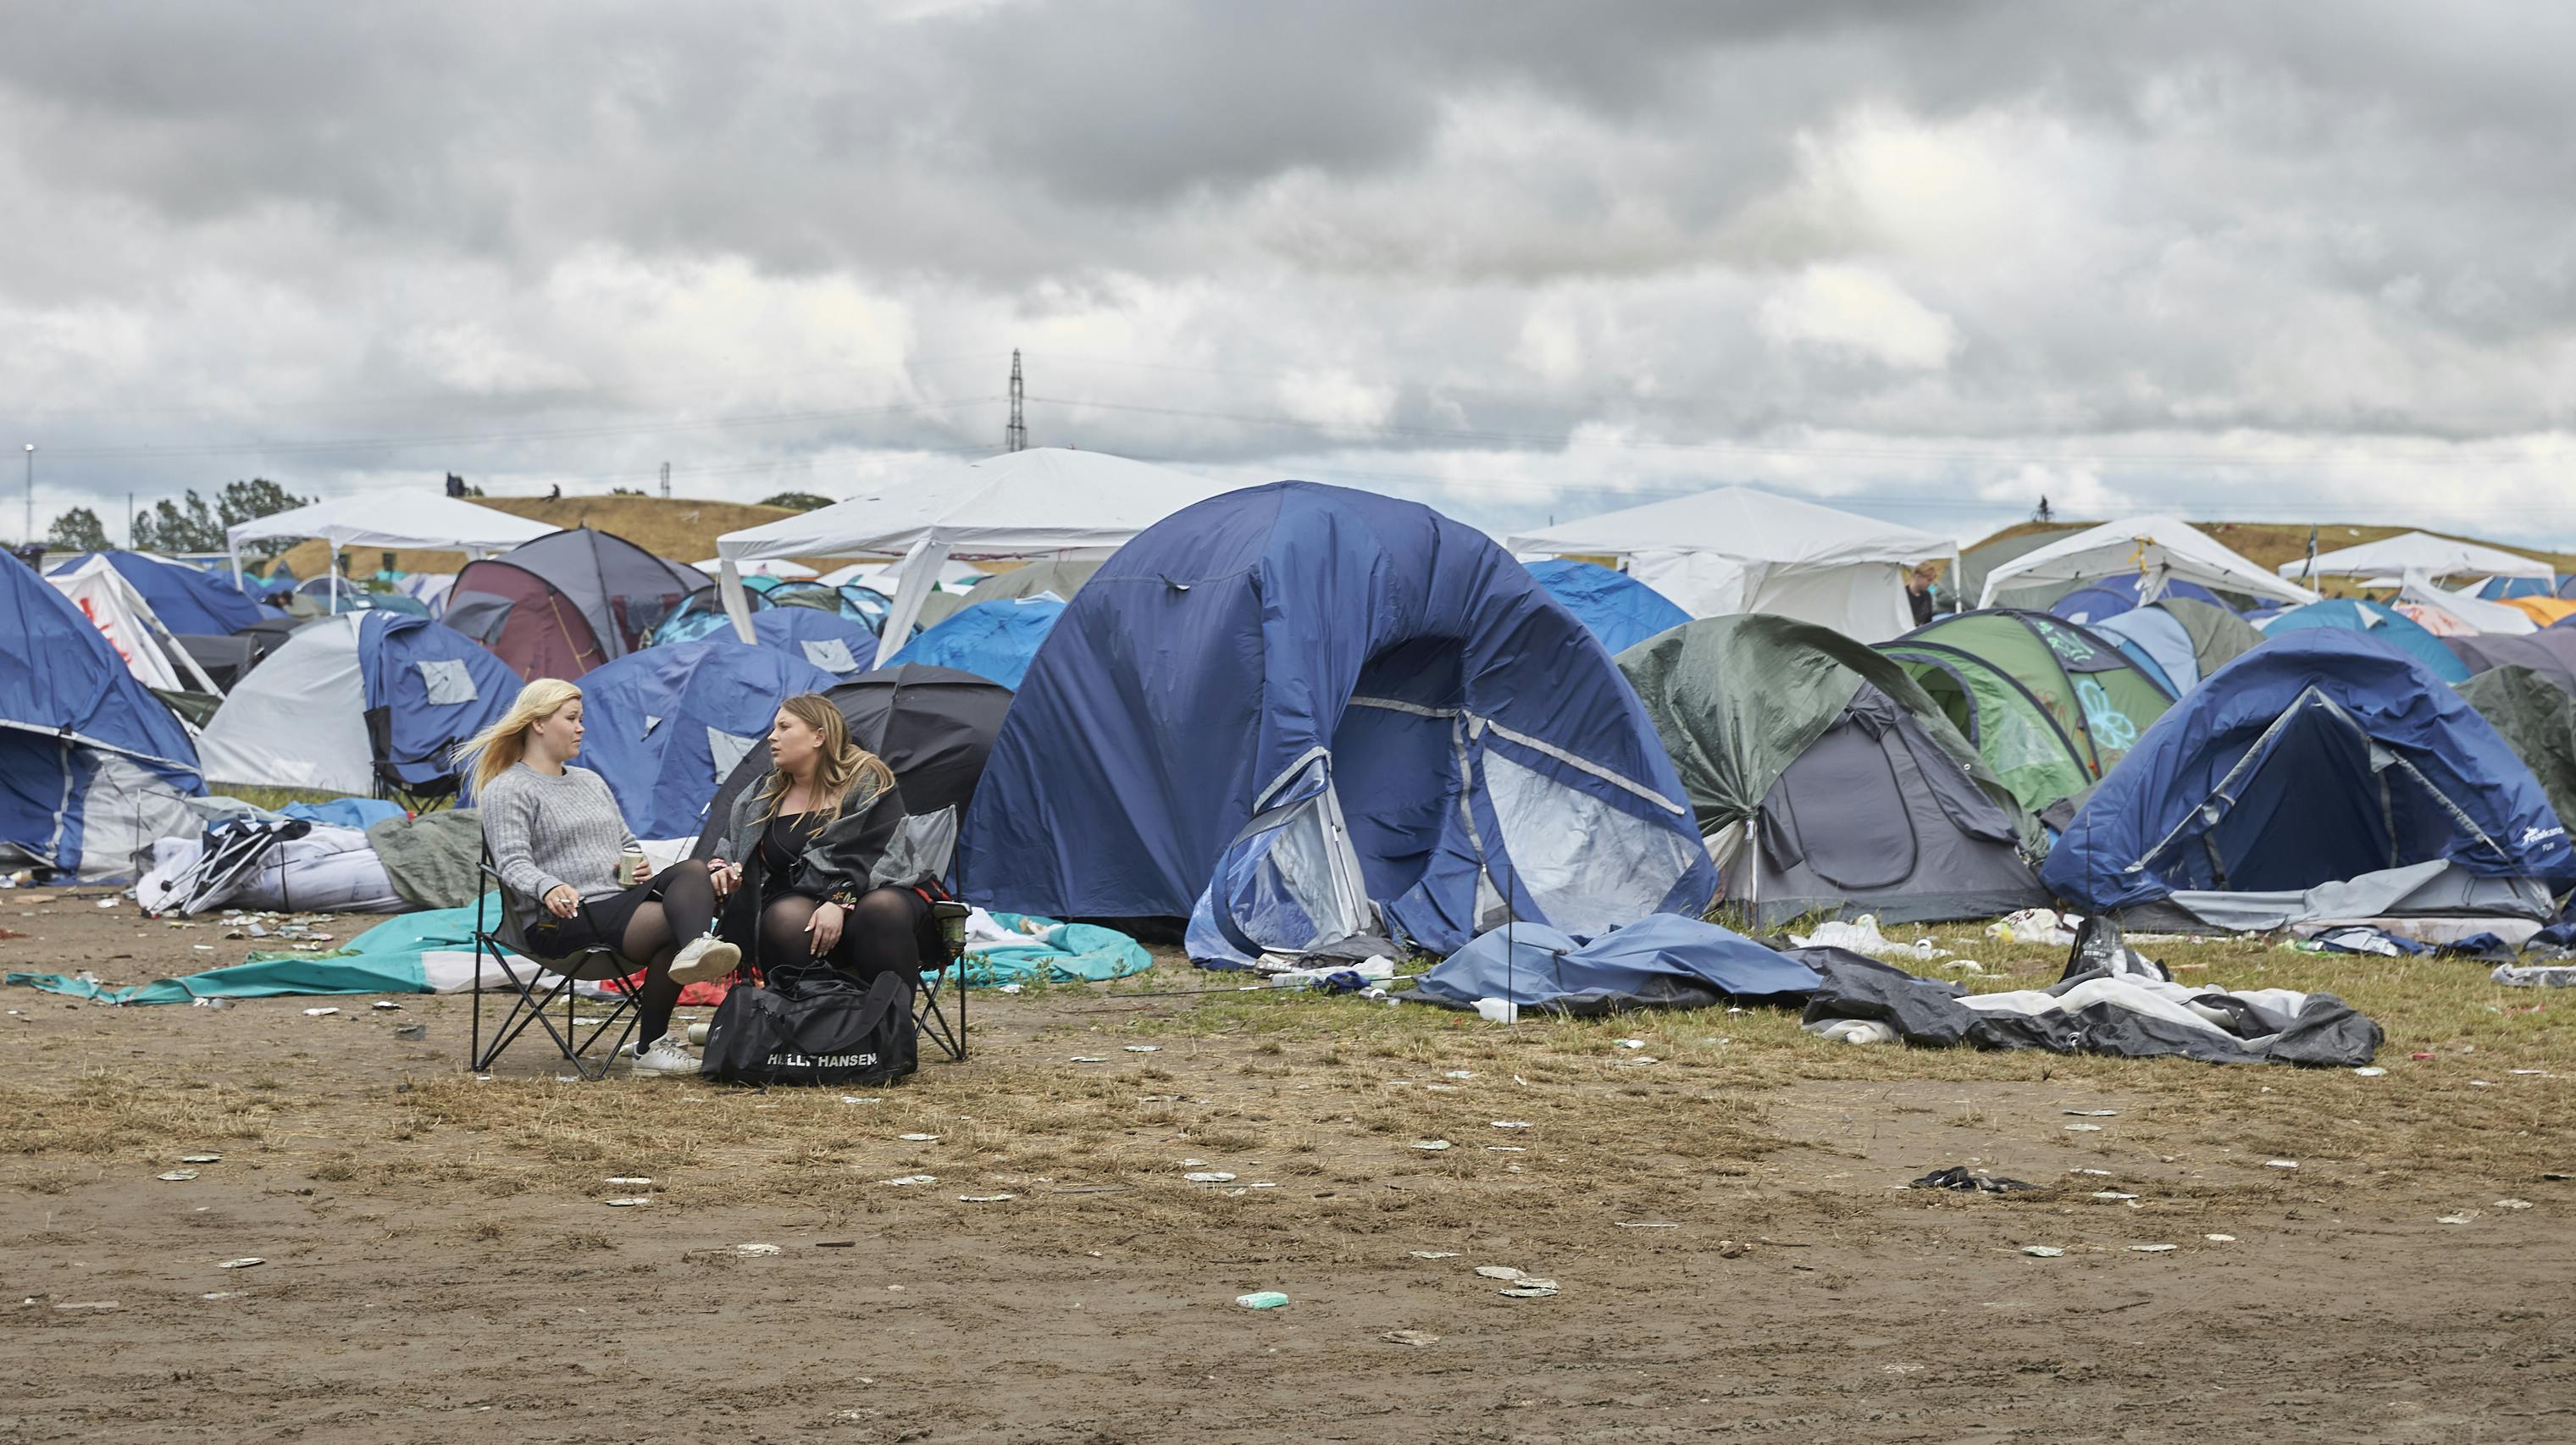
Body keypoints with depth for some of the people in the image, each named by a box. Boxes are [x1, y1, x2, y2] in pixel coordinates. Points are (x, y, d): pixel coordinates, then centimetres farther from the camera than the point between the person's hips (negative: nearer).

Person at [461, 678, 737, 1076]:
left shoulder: (590, 781, 26)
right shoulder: (506, 791, 0)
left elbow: (627, 845, 31)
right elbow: (513, 863, -14)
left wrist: (638, 866, 6)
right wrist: (548, 888, -36)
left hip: (622, 901, 8)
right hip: (564, 921, -7)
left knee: (693, 870, -24)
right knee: (675, 923, -30)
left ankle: (697, 947, -56)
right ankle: (649, 1049, -25)